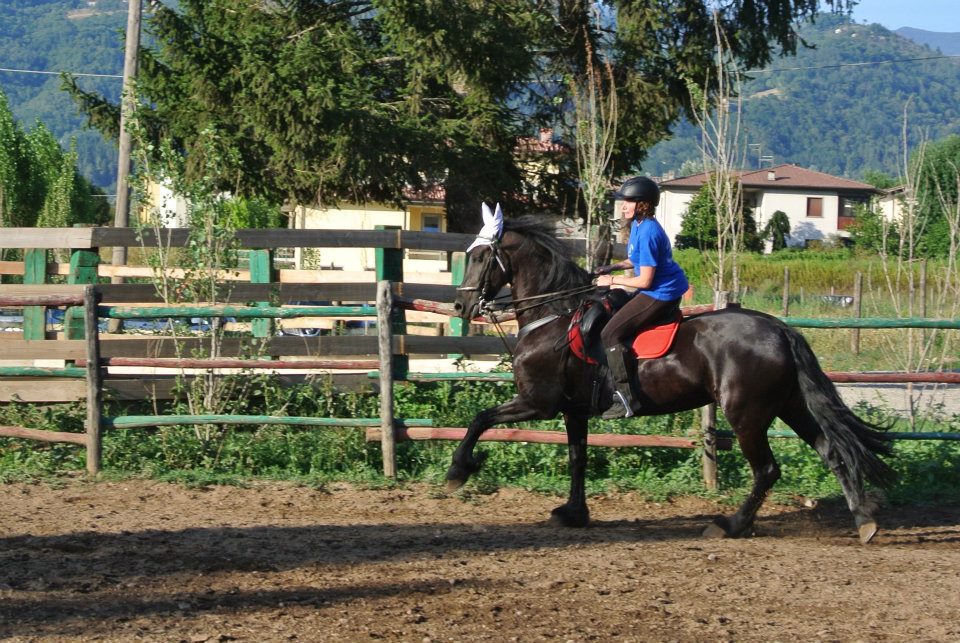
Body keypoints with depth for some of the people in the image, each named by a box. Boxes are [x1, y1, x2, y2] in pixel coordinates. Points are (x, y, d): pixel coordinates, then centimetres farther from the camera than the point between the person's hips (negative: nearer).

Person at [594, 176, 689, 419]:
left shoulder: (647, 233, -23)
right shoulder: (639, 225, 8)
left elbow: (645, 281, -22)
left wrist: (613, 280, -11)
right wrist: (613, 267, 10)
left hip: (659, 295, -11)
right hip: (664, 291, 11)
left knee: (611, 334, -13)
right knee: (614, 309, 26)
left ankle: (626, 400, -14)